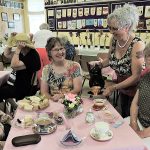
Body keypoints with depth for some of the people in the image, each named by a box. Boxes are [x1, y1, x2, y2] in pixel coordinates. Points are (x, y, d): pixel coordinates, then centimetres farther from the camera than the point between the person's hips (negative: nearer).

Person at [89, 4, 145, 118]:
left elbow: (136, 77, -26)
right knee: (123, 115, 25)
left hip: (135, 89, -6)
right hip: (122, 87, 6)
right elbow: (110, 59, 6)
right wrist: (98, 64, -13)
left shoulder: (137, 45, -29)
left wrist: (113, 88, -23)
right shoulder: (114, 40, -11)